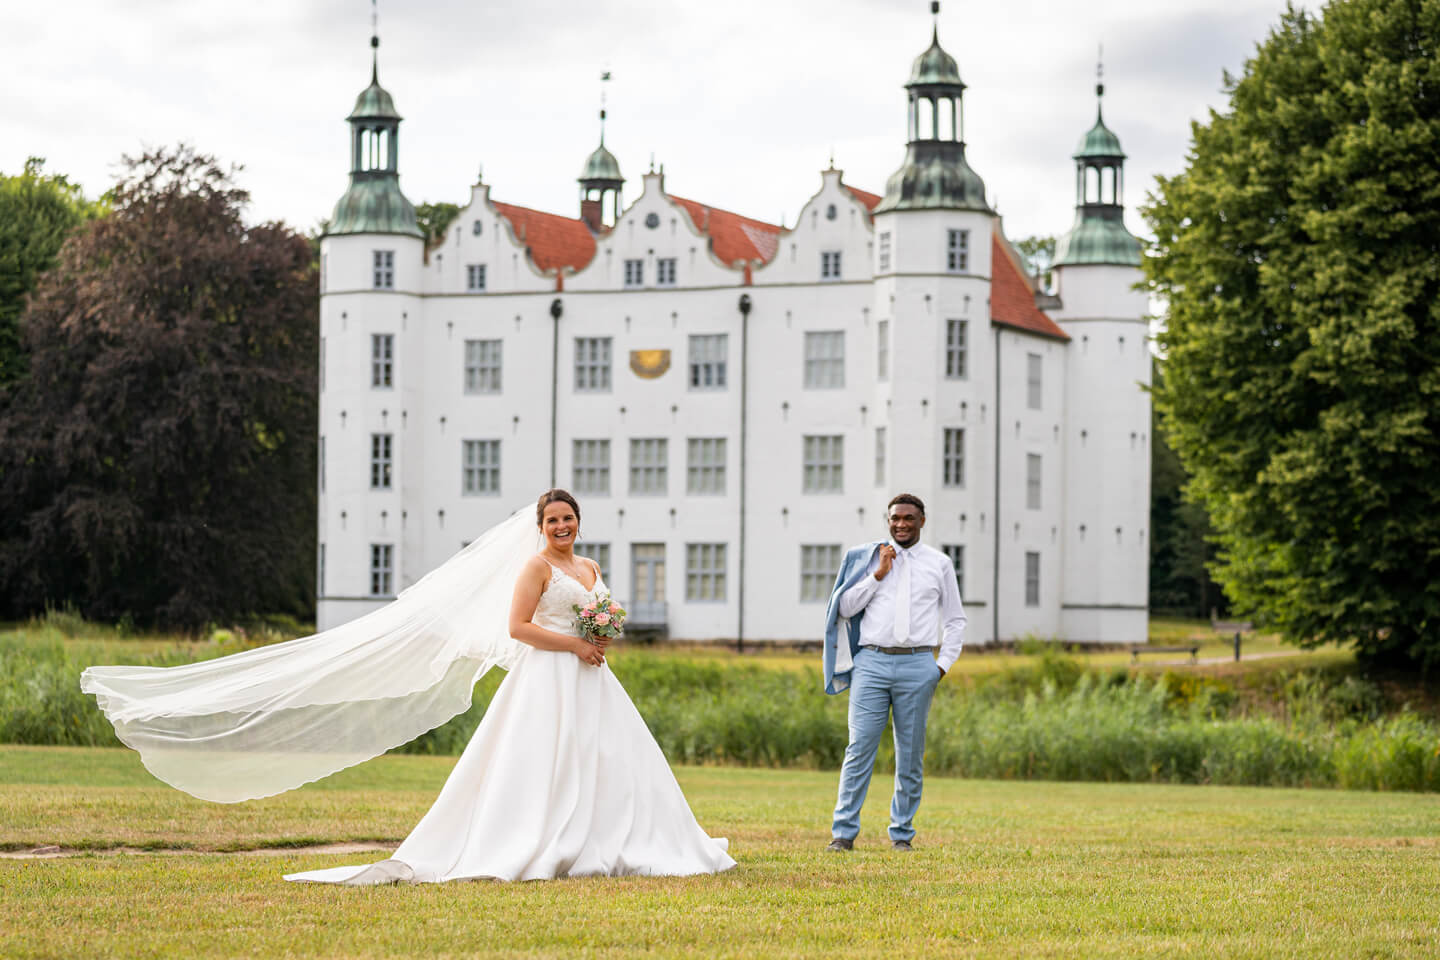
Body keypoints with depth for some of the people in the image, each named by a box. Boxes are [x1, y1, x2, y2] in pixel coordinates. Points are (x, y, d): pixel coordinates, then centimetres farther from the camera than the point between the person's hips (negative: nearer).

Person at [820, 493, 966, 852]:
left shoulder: (939, 564, 10)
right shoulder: (867, 557, 10)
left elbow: (955, 620, 17)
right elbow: (845, 607, 4)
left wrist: (943, 665, 6)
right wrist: (877, 575, -4)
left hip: (918, 665, 1)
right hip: (871, 662, -1)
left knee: (911, 754, 3)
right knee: (860, 747, -7)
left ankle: (902, 833, 12)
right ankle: (844, 832, -5)